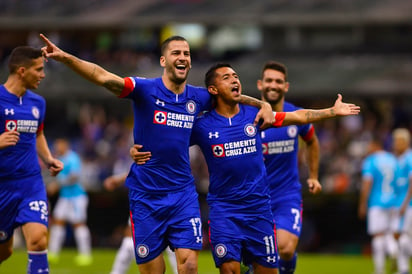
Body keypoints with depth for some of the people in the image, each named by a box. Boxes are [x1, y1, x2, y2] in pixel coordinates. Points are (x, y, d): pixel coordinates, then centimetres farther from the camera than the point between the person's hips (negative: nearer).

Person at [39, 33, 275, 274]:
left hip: (183, 193, 3)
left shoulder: (198, 98, 5)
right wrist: (65, 57, -34)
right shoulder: (146, 90, -7)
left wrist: (264, 105, 10)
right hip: (146, 197, -3)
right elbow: (103, 77, -21)